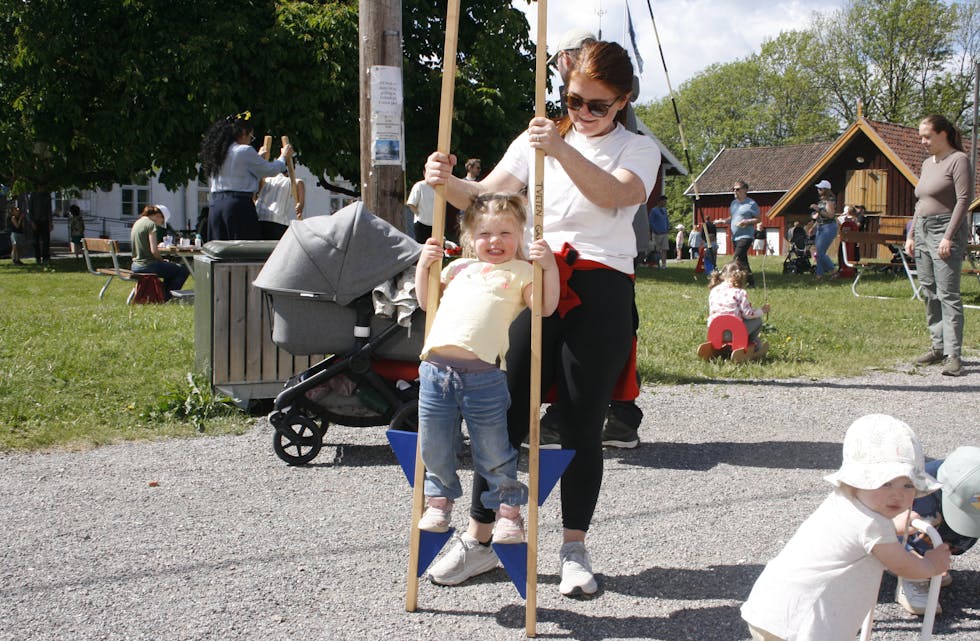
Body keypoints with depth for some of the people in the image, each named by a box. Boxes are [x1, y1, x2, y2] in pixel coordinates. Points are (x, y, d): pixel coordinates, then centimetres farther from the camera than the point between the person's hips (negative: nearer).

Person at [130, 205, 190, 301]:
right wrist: (162, 260, -3)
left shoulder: (137, 223, 14)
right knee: (183, 270, -3)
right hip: (147, 265, -10)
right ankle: (165, 297, 6)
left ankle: (162, 296, 32)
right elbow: (154, 250, -20)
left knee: (170, 267, 32)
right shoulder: (151, 224, -13)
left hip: (136, 266, 10)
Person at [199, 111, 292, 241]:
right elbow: (270, 170, 2)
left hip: (216, 204, 7)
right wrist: (284, 157, 21)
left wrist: (258, 157, 41)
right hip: (239, 204, -7)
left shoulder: (217, 151, 14)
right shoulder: (245, 151, -7)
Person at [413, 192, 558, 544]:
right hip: (436, 367, 4)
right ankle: (439, 501, 35)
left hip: (484, 373, -4)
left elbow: (546, 307, -3)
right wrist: (424, 264, 18)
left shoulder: (521, 272, 9)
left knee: (492, 452, 3)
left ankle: (508, 510, 21)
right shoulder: (459, 268, 22)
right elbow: (427, 301, 29)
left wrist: (549, 266, -12)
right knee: (433, 448, 13)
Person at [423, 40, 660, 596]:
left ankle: (575, 549, 16)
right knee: (506, 413, 1)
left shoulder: (639, 150, 6)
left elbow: (615, 194, -16)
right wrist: (449, 182, -18)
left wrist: (563, 151, -32)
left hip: (601, 293, -2)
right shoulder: (538, 140, 14)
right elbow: (485, 197, 4)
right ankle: (479, 540, 13)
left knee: (583, 424, 2)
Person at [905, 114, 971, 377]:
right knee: (929, 294, 8)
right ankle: (938, 347, 14)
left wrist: (948, 237, -19)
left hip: (946, 230, -8)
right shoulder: (927, 163, 18)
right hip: (923, 231, 9)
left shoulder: (958, 160, -6)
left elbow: (963, 200, -13)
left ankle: (953, 355, -14)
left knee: (948, 294, -12)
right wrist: (911, 234, 17)